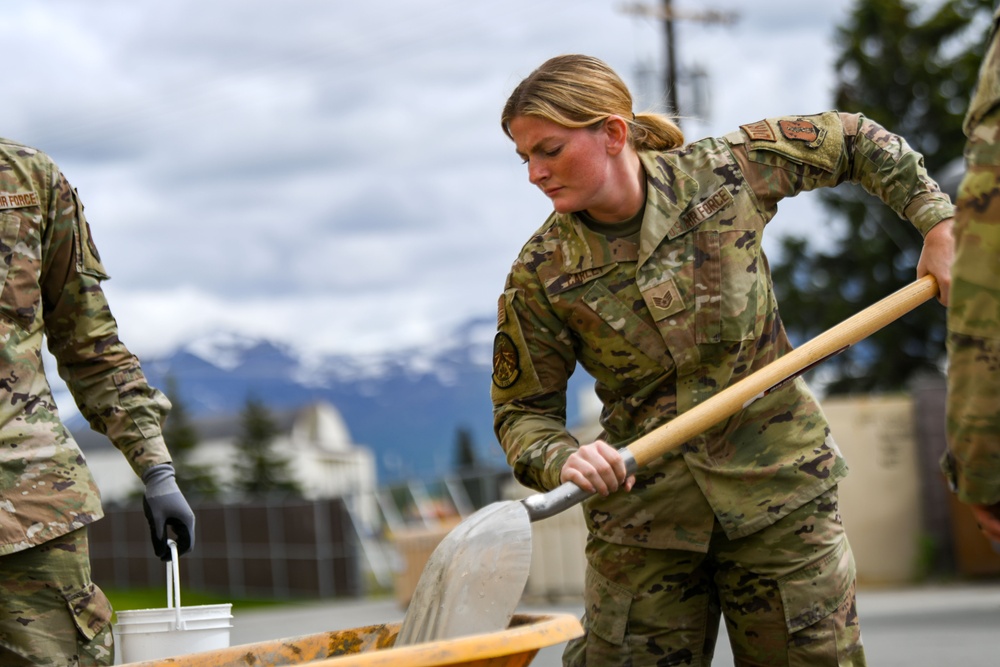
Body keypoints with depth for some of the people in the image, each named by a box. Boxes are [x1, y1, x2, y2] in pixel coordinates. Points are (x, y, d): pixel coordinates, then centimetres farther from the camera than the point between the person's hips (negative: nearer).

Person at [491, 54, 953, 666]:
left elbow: (854, 141, 7)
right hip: (644, 512, 0)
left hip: (778, 485, 0)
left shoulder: (722, 173, -7)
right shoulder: (540, 276, -8)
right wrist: (561, 461, -25)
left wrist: (938, 223, 3)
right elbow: (523, 411, -4)